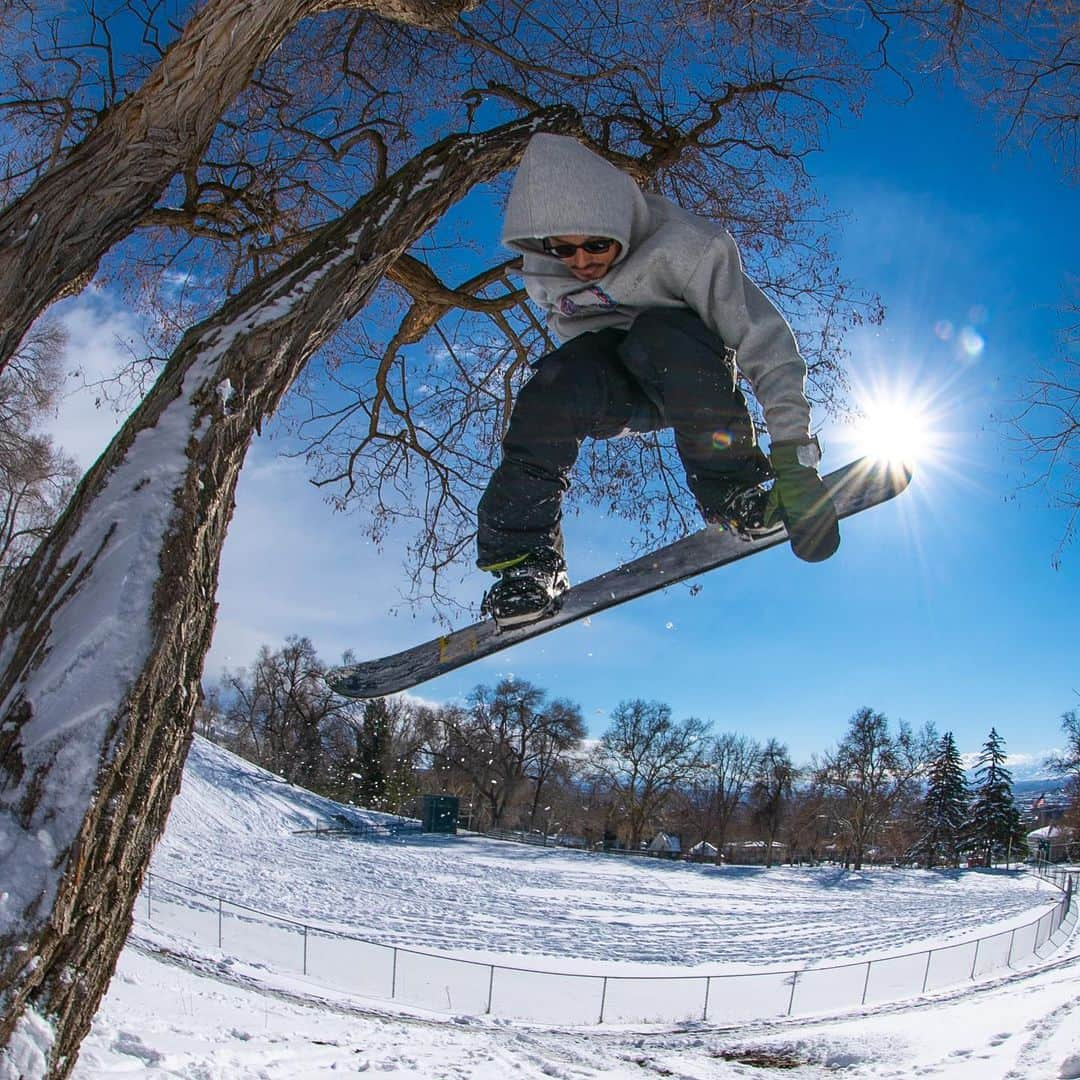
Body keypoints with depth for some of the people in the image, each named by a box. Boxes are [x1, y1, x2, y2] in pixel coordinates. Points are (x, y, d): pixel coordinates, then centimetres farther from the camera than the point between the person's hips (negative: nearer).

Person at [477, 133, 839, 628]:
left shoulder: (684, 246, -26)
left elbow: (766, 342, -30)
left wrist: (793, 457, -36)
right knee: (553, 382, -31)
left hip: (692, 371, -3)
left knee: (657, 333, -37)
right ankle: (524, 558, -25)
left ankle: (730, 489, -25)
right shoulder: (542, 276, -11)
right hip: (618, 387, 3)